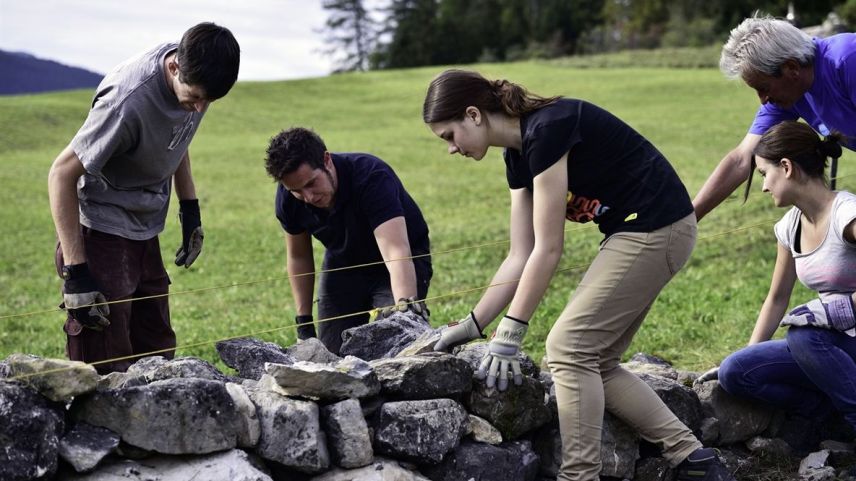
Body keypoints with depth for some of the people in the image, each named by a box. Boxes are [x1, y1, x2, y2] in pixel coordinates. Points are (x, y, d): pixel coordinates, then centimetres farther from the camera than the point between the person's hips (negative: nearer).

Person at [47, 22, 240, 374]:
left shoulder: (195, 76, -7)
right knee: (104, 371, -10)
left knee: (157, 358, 11)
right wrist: (74, 272, -24)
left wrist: (190, 209, 13)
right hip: (103, 235, -8)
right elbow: (62, 174, -22)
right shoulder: (129, 102, -30)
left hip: (145, 236, 8)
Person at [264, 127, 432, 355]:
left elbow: (396, 252, -48)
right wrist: (303, 321, -1)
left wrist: (405, 303, -64)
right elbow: (298, 257, 1)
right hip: (343, 263, 5)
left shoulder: (371, 177, -35)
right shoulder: (288, 198, -19)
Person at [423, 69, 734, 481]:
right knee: (595, 360, 8)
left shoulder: (547, 130, -19)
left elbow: (547, 249, -18)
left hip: (655, 230, -10)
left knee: (569, 349, -8)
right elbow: (520, 258, 10)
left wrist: (510, 334, -15)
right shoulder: (518, 154, 9)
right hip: (637, 232, 10)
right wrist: (473, 324, 8)